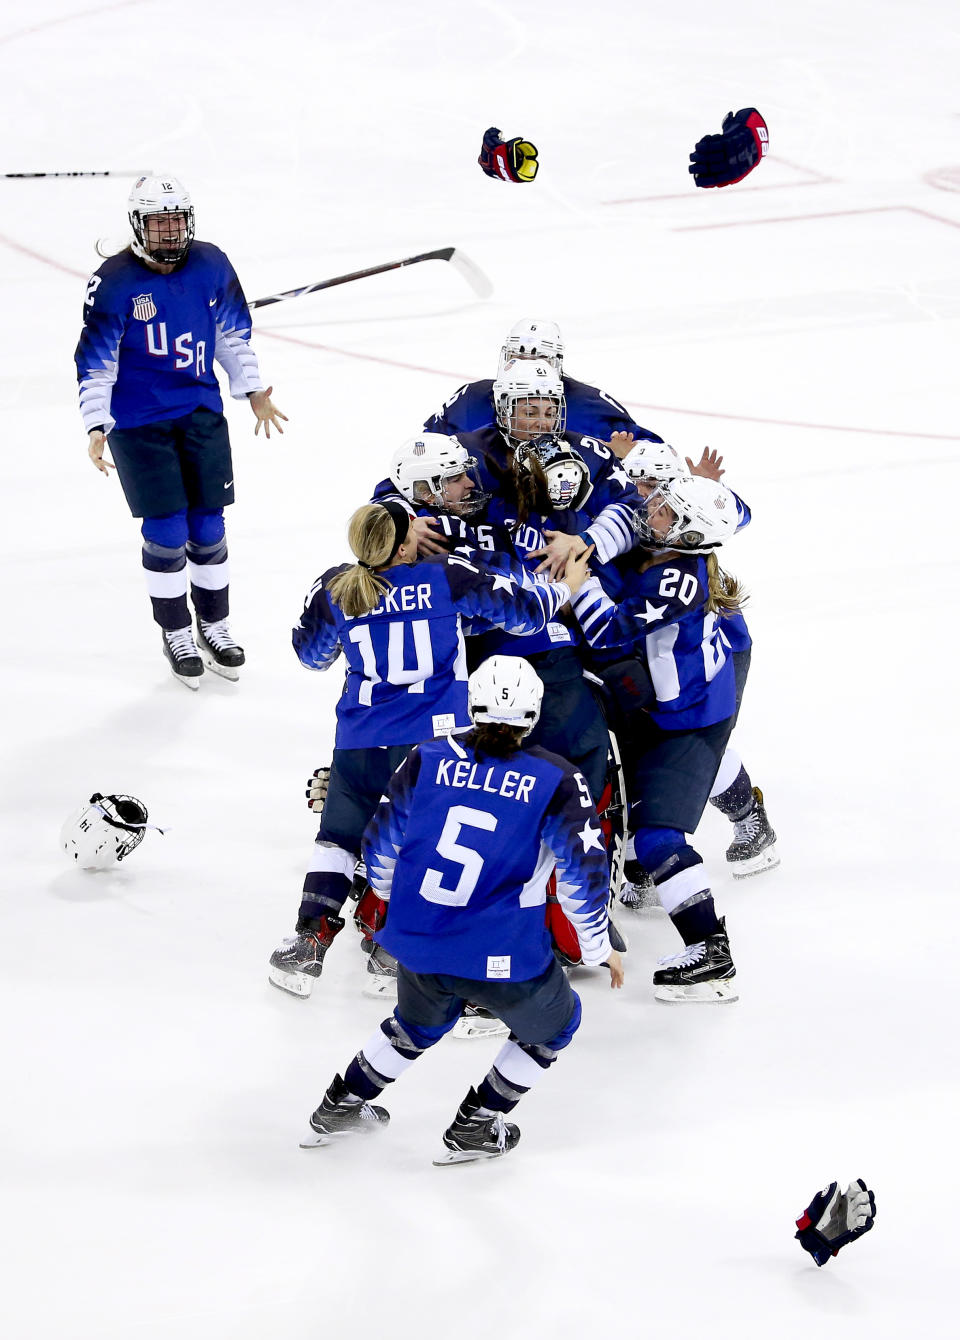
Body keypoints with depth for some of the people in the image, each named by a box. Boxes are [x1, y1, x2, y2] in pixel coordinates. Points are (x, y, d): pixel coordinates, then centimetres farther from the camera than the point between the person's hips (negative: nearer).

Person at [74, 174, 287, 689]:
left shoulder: (211, 266, -3)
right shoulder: (114, 283, -15)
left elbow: (232, 333, 11)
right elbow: (95, 363, -12)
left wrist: (253, 391, 11)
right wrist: (97, 428, -19)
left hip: (201, 412, 4)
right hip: (139, 423, -4)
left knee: (207, 524, 9)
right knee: (165, 530, -2)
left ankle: (214, 626, 26)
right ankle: (176, 634, 15)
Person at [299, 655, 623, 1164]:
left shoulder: (427, 759, 1)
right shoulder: (556, 781, -7)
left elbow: (380, 846, 9)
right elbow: (582, 873, -10)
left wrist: (397, 902, 28)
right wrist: (598, 947, 5)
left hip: (416, 945, 4)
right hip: (502, 960, -4)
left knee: (419, 1023, 36)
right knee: (550, 1026, 27)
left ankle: (342, 1104, 44)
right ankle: (474, 1128, 28)